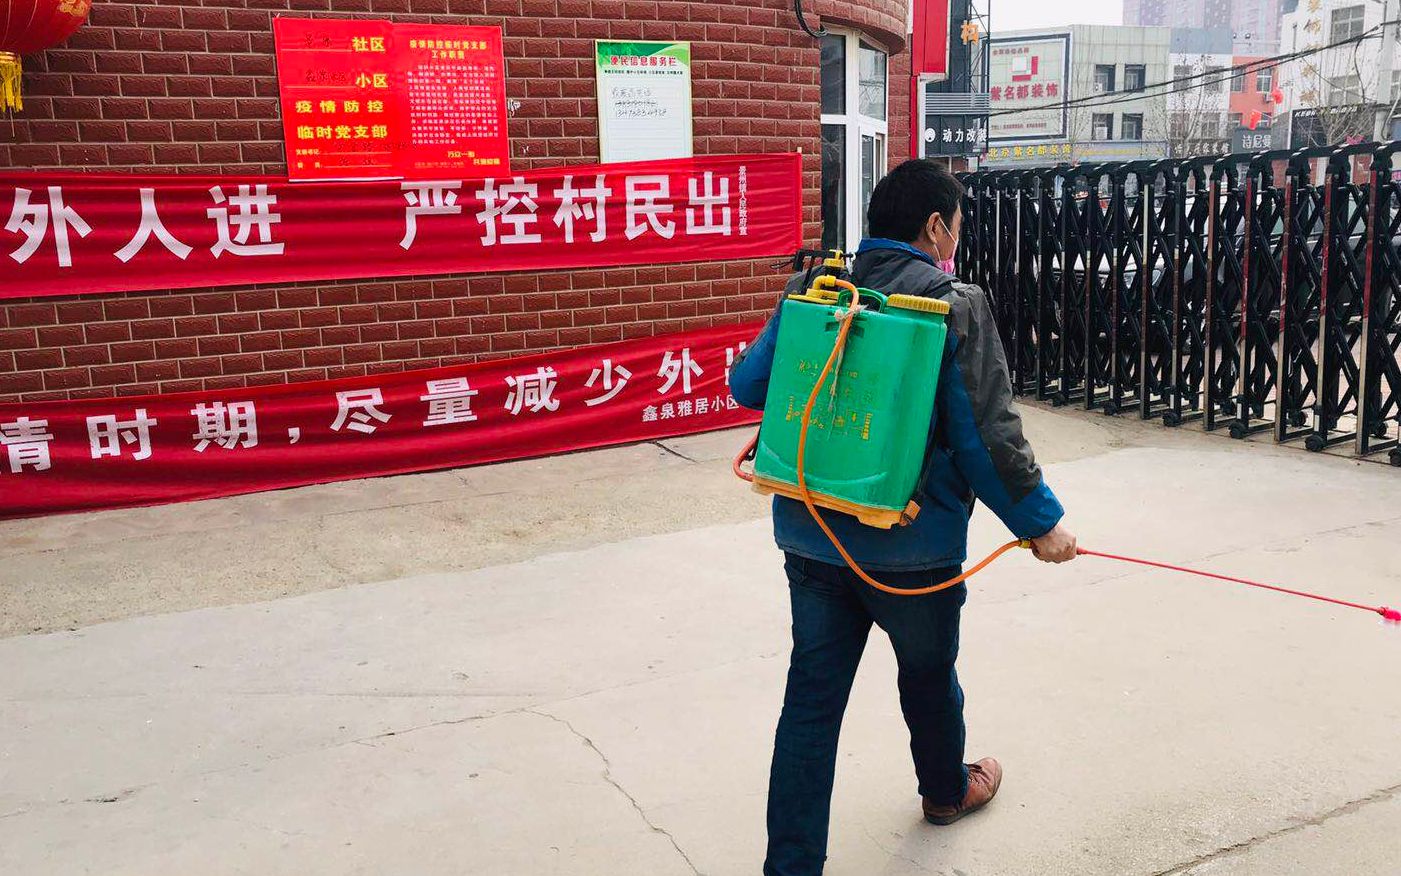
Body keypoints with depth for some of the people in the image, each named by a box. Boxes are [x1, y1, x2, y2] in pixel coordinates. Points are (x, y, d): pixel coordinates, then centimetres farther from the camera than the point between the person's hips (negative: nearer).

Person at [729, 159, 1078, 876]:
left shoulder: (813, 292, -1)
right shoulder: (958, 307, -14)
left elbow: (746, 384, 5)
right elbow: (988, 438, -16)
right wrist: (1040, 522, -4)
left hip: (811, 536, 3)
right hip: (914, 545, -3)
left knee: (812, 696, 10)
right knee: (928, 675, 23)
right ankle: (946, 789, 50)